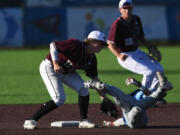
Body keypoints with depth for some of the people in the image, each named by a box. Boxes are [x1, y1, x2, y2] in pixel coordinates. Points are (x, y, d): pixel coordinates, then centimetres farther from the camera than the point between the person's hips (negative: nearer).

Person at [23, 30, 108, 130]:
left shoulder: (92, 59, -2)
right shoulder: (75, 45, -27)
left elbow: (94, 78, 8)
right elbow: (53, 44, -28)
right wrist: (56, 63, -36)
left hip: (67, 72, 8)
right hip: (49, 68, -8)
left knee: (83, 90, -8)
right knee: (59, 99, -19)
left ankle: (83, 121, 4)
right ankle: (30, 121, -15)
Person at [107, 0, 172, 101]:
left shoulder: (136, 19, 6)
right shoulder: (117, 24, -18)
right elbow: (110, 44, -19)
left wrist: (150, 47, 5)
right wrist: (119, 55, -34)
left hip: (137, 52, 8)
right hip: (125, 56, -8)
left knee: (159, 69, 5)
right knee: (150, 71, -23)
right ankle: (143, 96, -7)